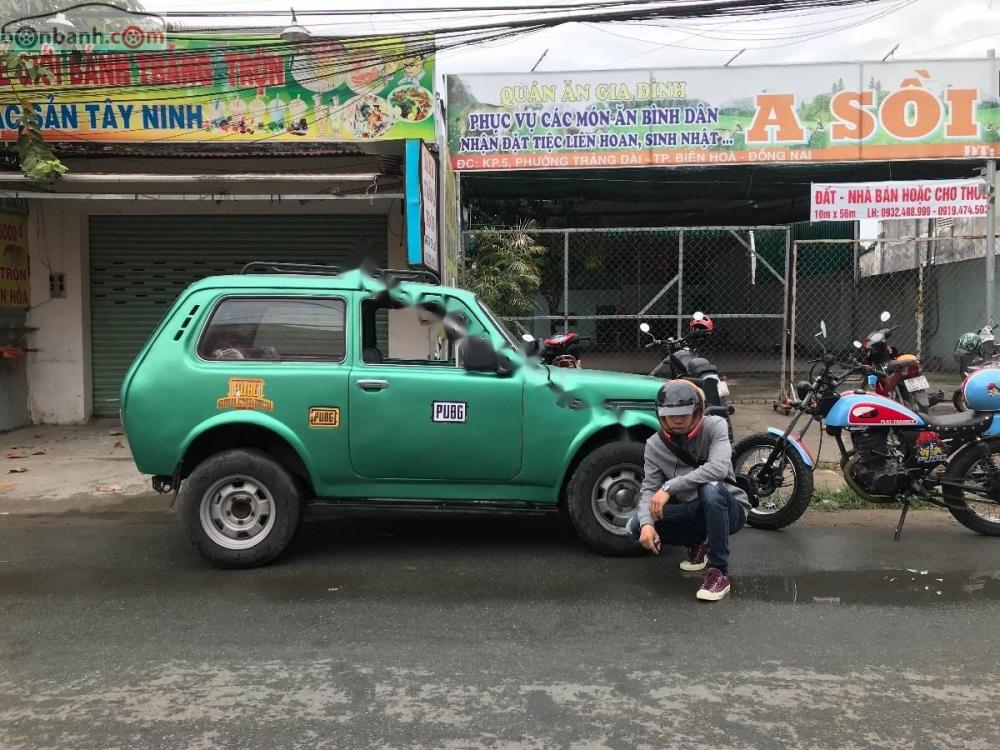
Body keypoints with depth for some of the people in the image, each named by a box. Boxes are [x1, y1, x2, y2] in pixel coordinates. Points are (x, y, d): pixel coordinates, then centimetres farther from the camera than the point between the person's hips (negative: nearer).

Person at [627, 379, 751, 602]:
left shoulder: (714, 426, -15)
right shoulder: (655, 444, -5)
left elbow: (719, 468, -33)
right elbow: (649, 489, -10)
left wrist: (669, 487, -38)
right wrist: (647, 523, -31)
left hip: (729, 509, -4)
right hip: (691, 512, 4)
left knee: (710, 488, -37)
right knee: (636, 526, -16)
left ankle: (719, 572, -24)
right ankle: (698, 542, 11)